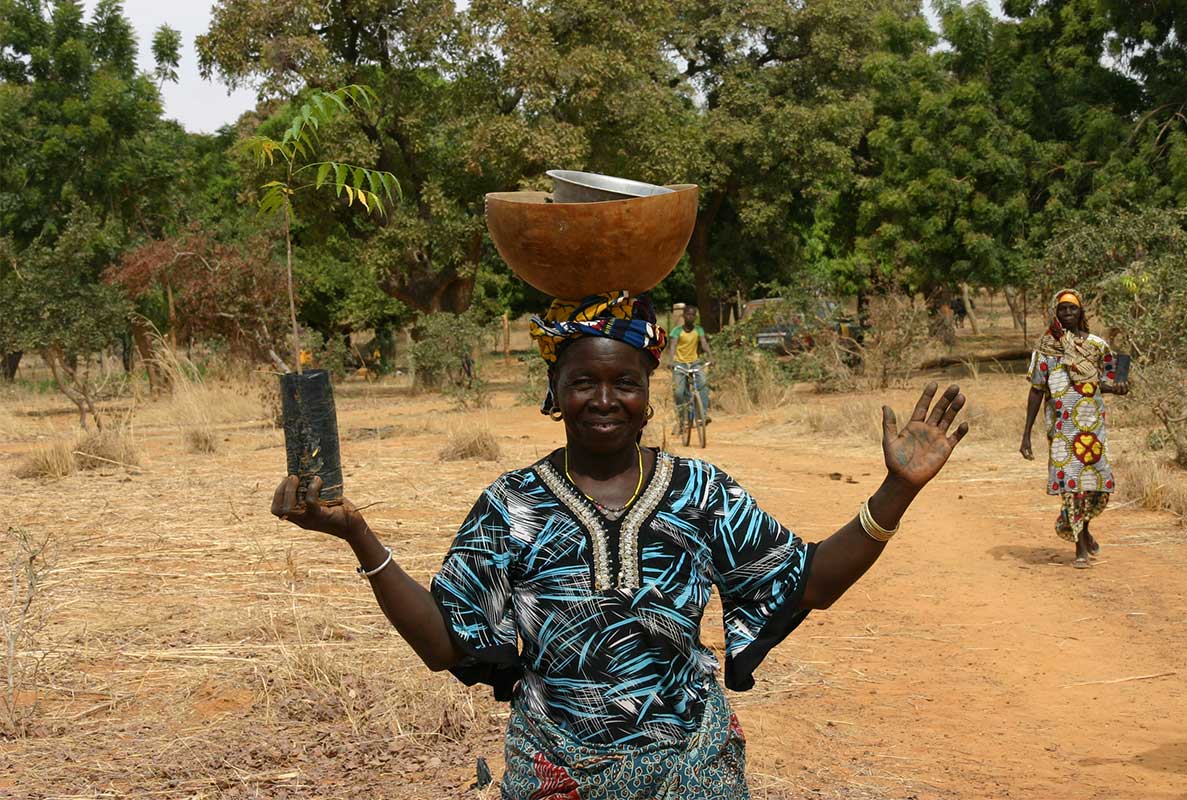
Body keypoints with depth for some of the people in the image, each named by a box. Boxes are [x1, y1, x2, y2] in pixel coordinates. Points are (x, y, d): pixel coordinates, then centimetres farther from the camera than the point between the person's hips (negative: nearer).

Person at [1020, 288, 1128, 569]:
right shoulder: (1045, 348, 1)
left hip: (1093, 424, 2)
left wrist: (1117, 387, -9)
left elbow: (1103, 383, 16)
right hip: (1062, 427, -2)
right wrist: (1026, 434, 0)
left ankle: (1079, 526, 32)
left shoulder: (1097, 345, 6)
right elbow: (1036, 391, 4)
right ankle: (1081, 548, 6)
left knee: (1097, 483, 1)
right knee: (1071, 482, -4)